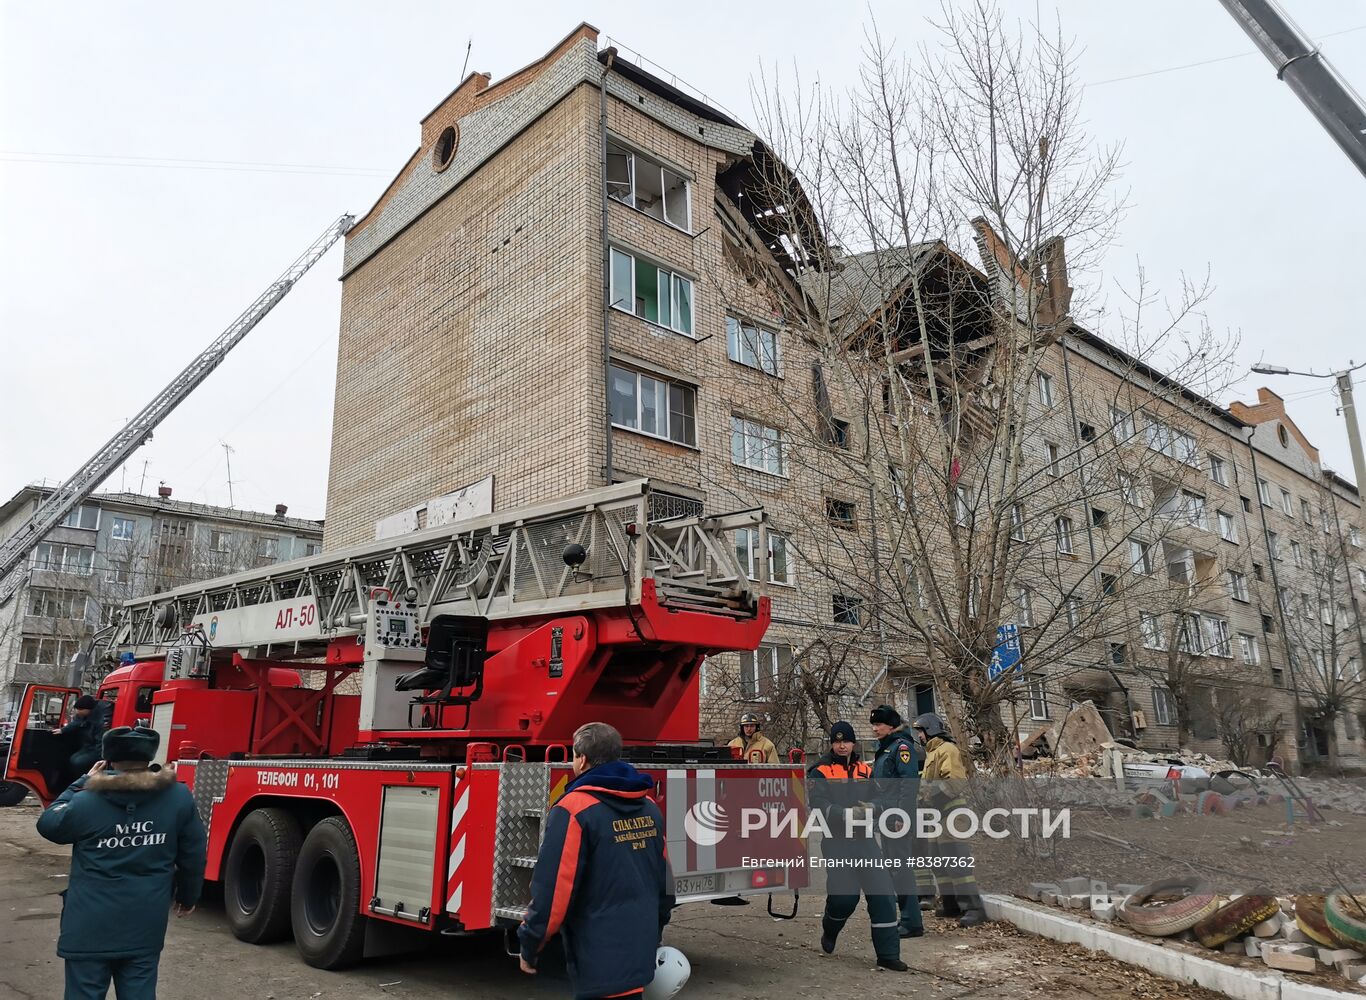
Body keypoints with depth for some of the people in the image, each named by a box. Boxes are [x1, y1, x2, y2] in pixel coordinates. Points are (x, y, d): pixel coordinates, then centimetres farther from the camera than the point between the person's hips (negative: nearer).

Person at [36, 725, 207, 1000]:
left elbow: (48, 825, 9)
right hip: (146, 925, 2)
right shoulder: (179, 798, -8)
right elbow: (192, 855, 1)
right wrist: (188, 896, 17)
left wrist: (83, 783, 15)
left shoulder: (87, 802, -14)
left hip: (91, 926, -1)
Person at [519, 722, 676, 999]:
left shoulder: (574, 810, -17)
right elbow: (665, 881, 14)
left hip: (599, 959, -7)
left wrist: (529, 947, -5)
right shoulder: (649, 807, 7)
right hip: (641, 953, 7)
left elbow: (553, 889, -18)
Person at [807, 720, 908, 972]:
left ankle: (888, 954, 7)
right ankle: (829, 932, 25)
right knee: (845, 895, -9)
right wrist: (846, 813, -28)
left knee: (883, 894, -3)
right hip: (837, 842, -4)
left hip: (865, 841, 4)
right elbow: (819, 805, -15)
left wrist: (871, 809, -11)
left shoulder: (865, 771, 13)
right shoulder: (820, 772, -2)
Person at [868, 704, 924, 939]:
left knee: (901, 867, -9)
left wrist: (901, 815, -24)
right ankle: (905, 917, 22)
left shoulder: (902, 746, -10)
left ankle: (912, 923, -4)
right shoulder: (884, 748, 19)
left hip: (899, 816, -10)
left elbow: (909, 781, -19)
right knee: (894, 866, 14)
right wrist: (880, 811, 21)